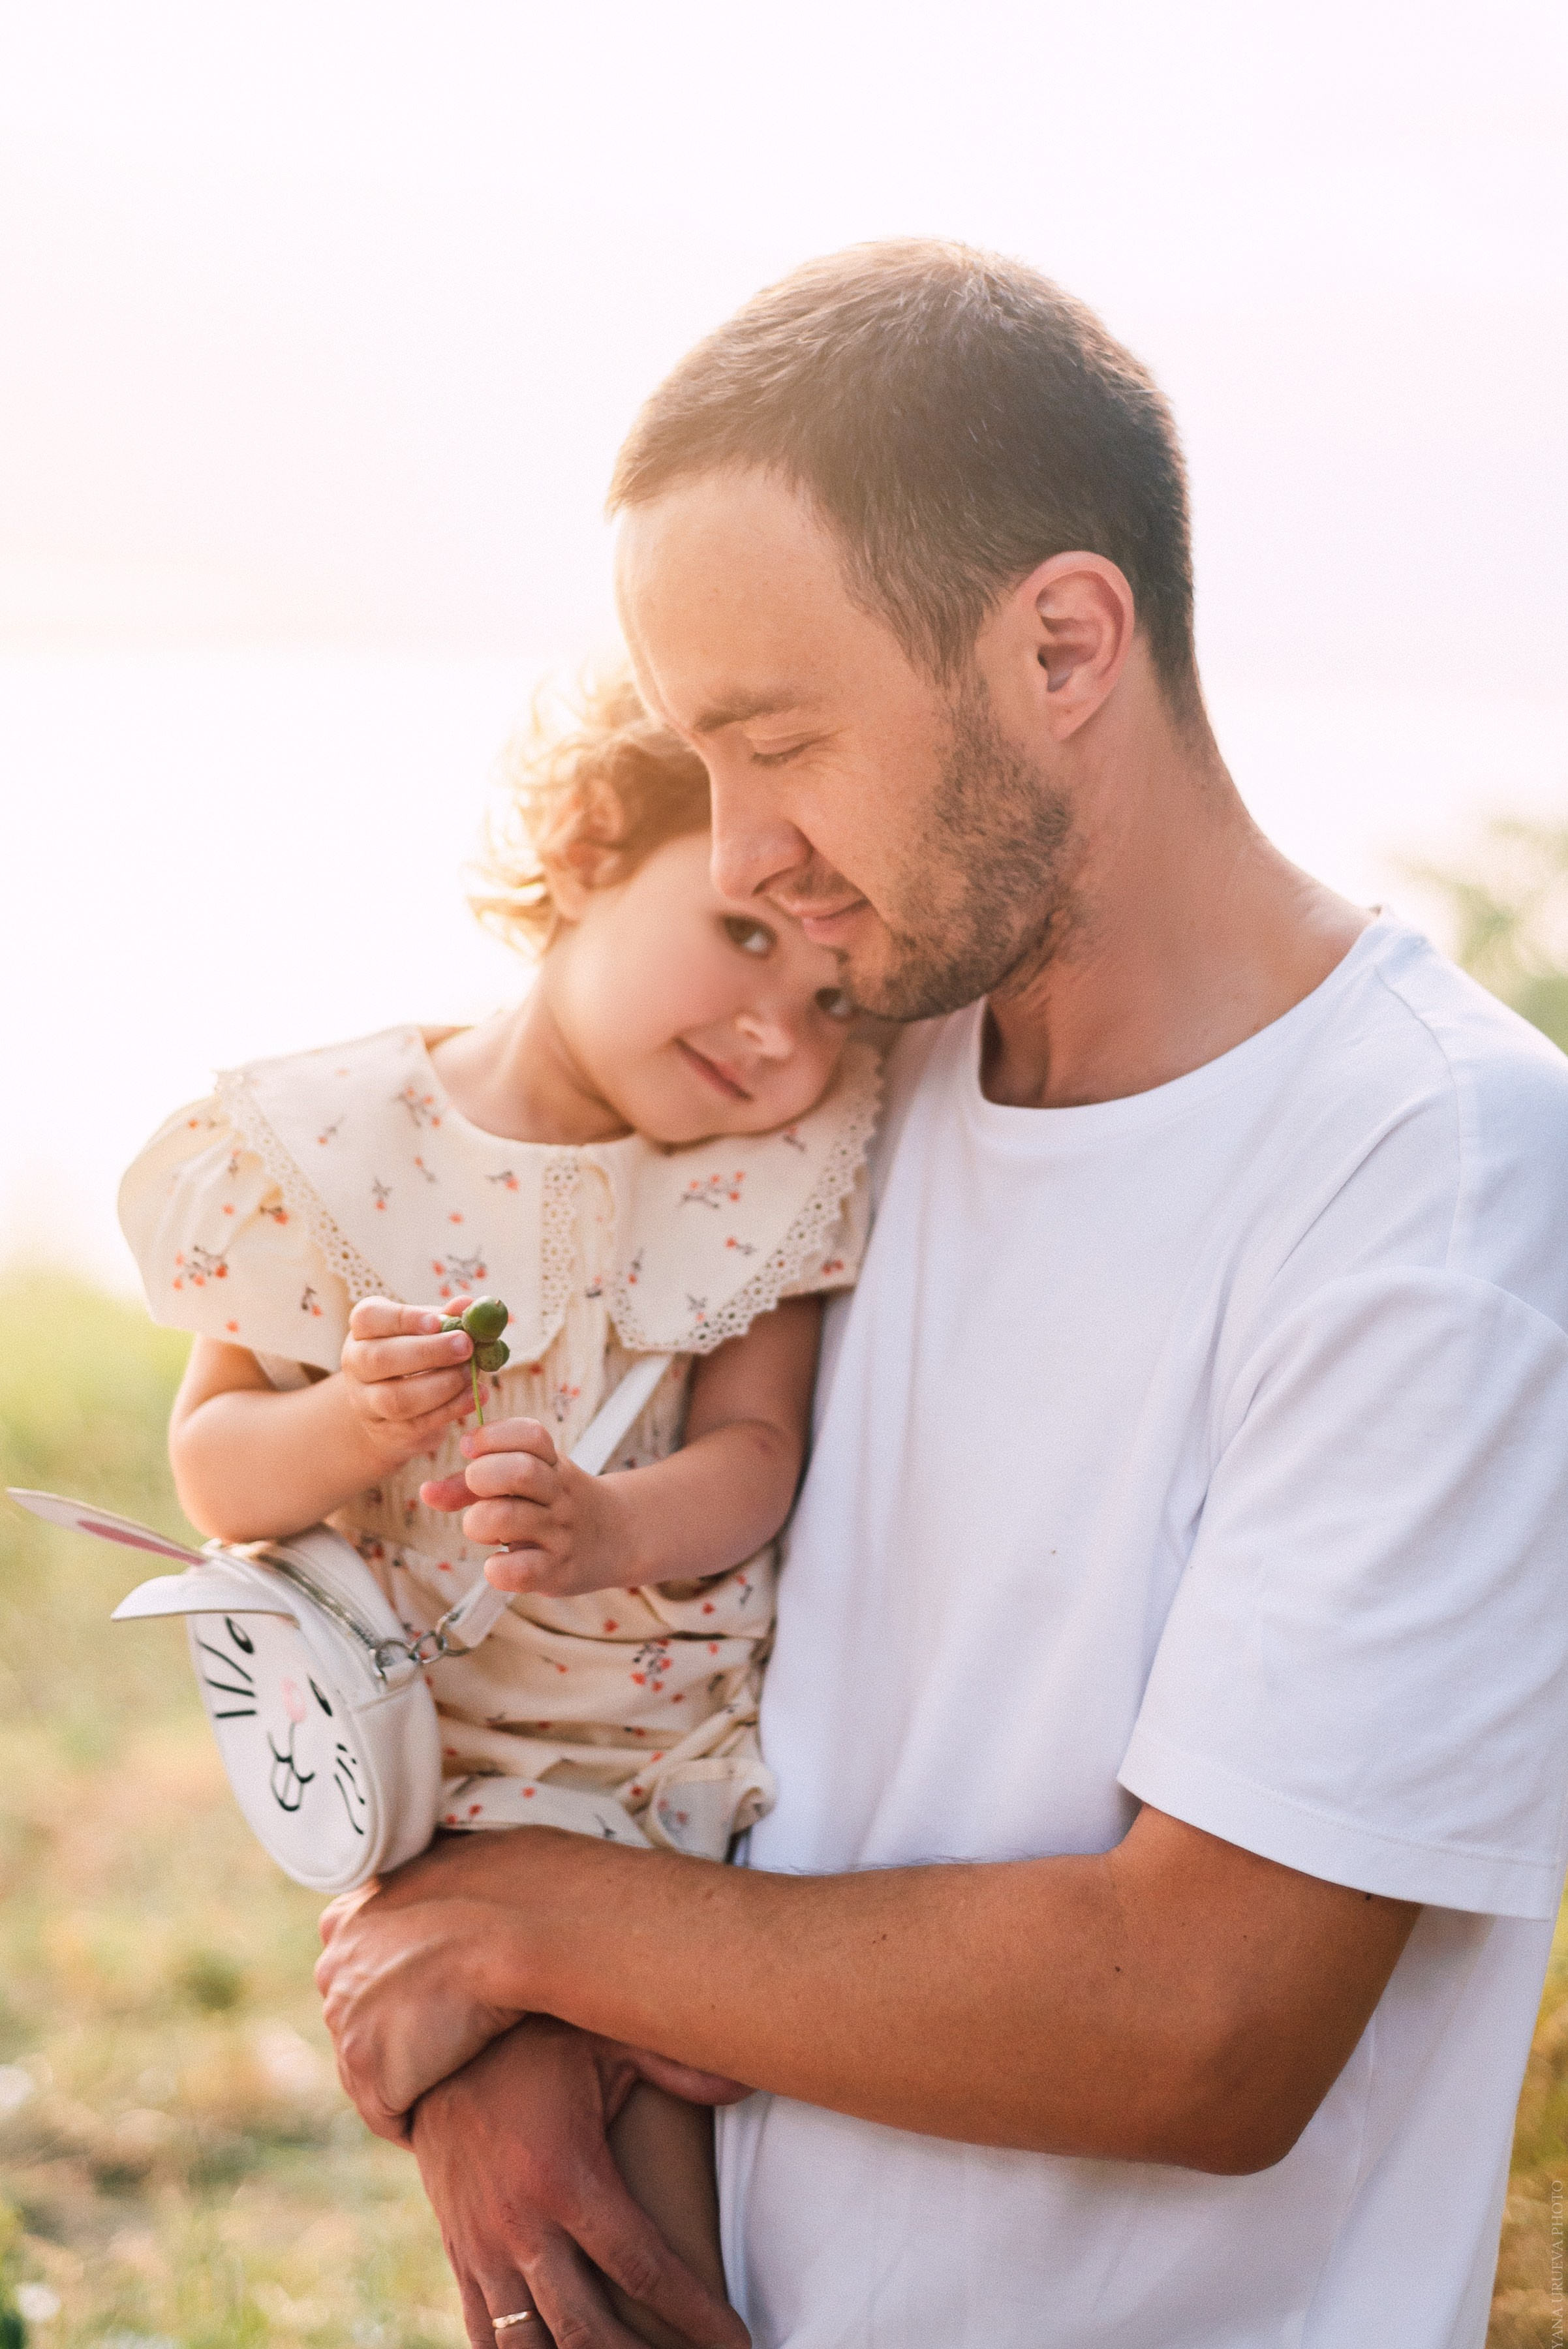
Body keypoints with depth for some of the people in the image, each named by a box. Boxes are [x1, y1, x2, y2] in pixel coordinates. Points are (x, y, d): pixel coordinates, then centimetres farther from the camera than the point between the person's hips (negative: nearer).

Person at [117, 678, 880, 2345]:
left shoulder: (782, 1161, -6)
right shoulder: (336, 1154, -11)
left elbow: (754, 1450, -11)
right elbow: (215, 1471, -4)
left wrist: (612, 1531, -33)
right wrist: (352, 1427, -25)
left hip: (733, 1742, 2)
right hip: (486, 1773, -2)